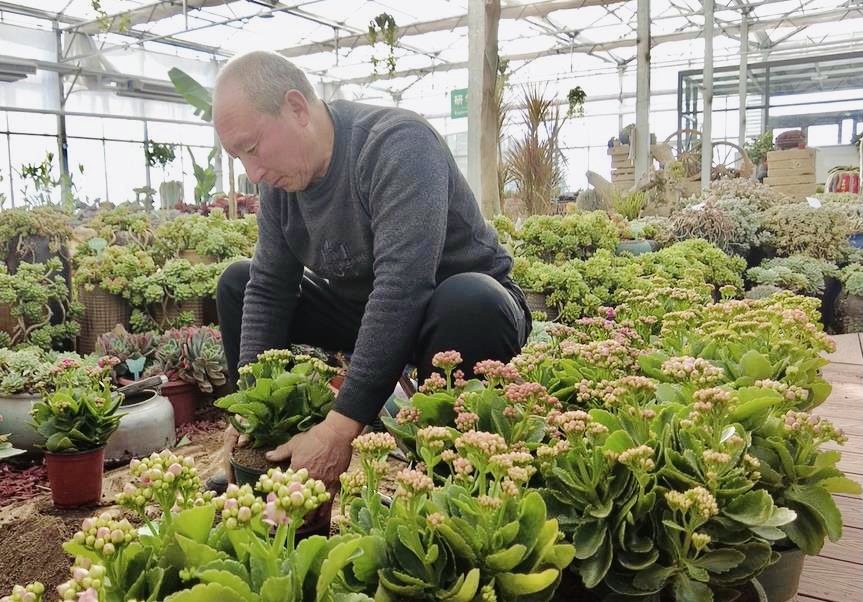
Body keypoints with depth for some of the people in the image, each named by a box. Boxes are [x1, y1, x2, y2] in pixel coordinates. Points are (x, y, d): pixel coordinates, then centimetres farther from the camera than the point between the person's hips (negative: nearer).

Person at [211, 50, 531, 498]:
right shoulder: (281, 177, -3)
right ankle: (264, 453, 9)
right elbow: (268, 288, -1)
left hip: (469, 301, -6)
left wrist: (341, 427, -39)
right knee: (237, 284, 6)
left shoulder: (398, 143, -28)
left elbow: (401, 290, -37)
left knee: (465, 302, -42)